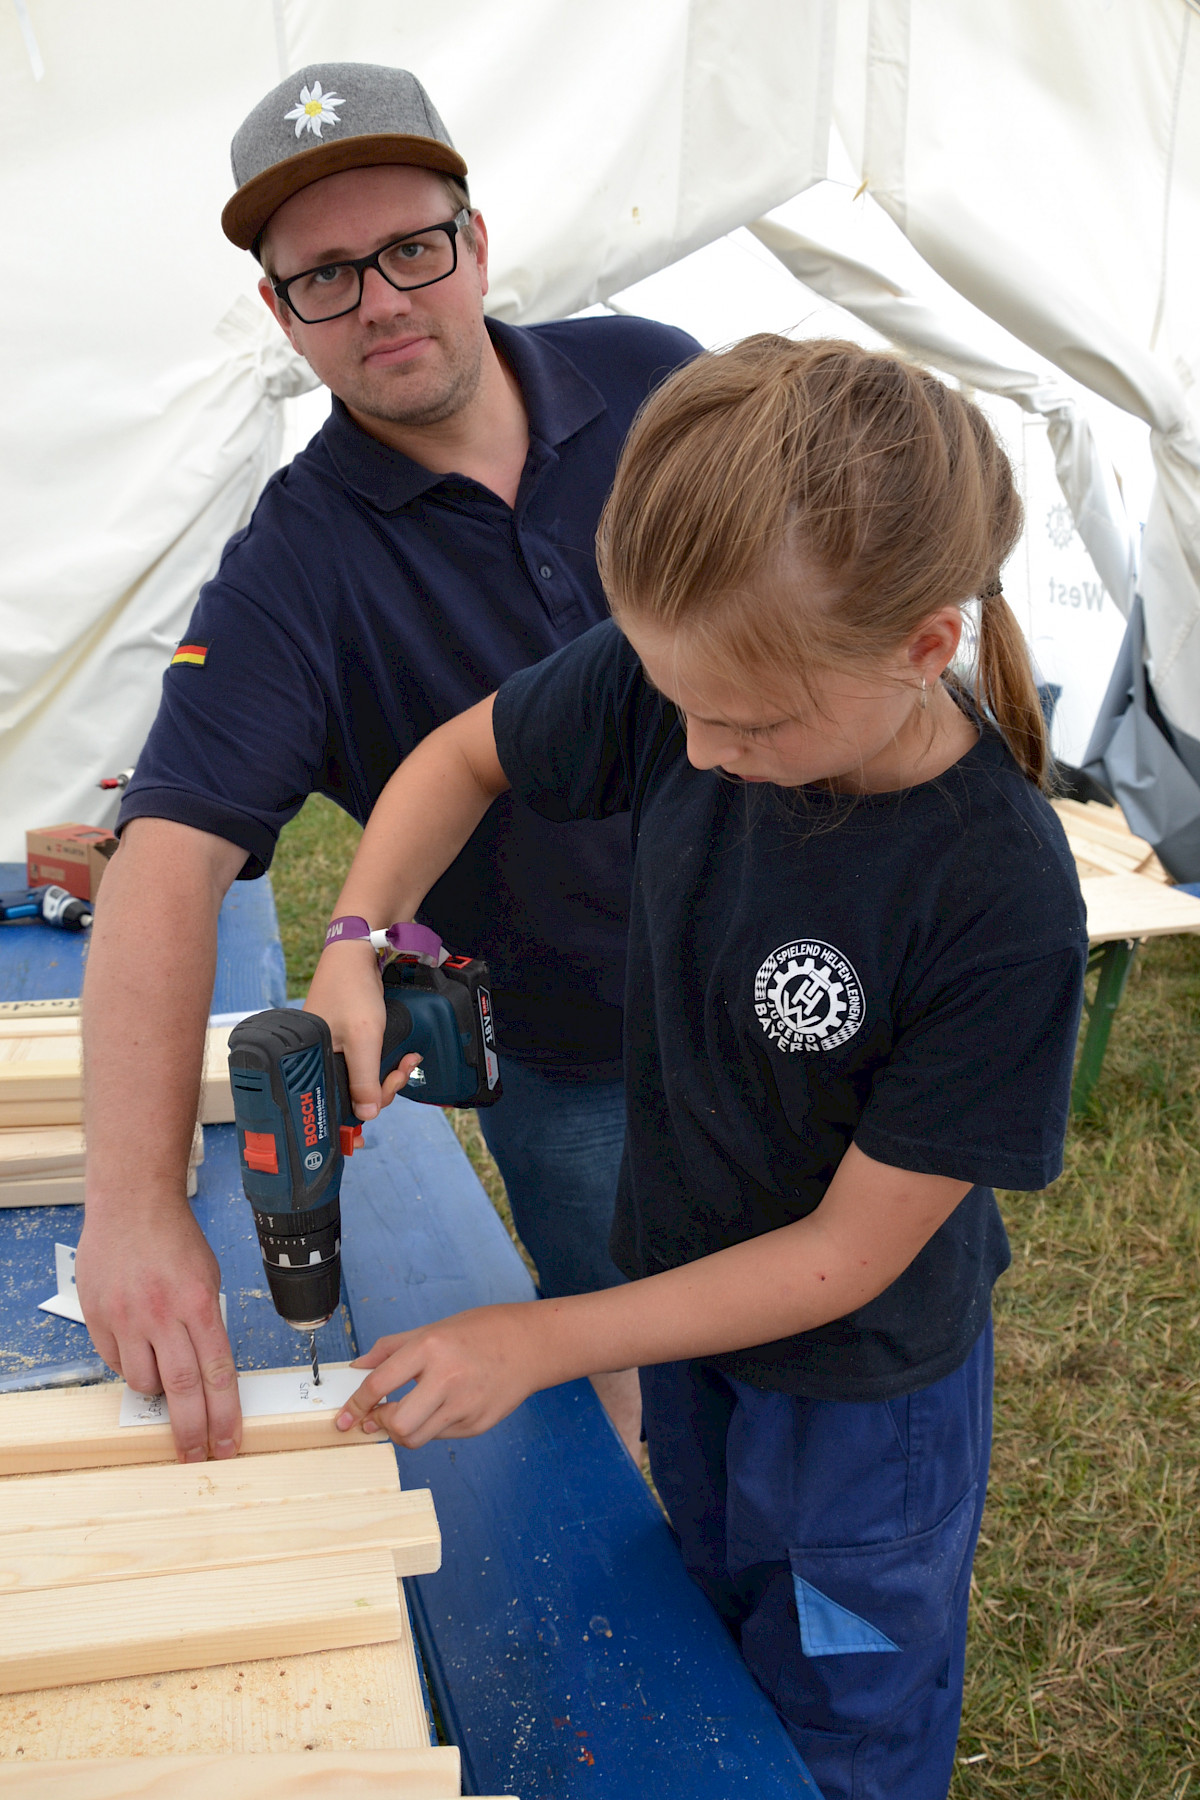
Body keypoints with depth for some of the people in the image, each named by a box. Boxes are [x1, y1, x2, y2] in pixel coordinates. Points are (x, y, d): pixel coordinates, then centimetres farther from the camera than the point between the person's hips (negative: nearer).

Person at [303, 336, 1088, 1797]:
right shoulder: (682, 677, -22)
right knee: (715, 1632, 31)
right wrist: (353, 948, -19)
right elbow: (466, 755, -3)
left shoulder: (1004, 906, -35)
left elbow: (849, 1254, -25)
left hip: (860, 1386, -4)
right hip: (687, 1299, 5)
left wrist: (544, 1342, -23)